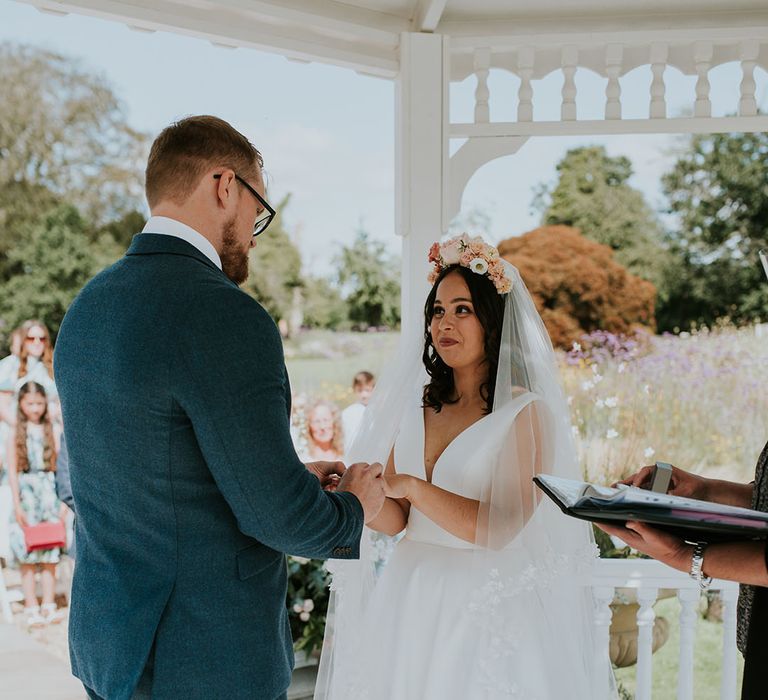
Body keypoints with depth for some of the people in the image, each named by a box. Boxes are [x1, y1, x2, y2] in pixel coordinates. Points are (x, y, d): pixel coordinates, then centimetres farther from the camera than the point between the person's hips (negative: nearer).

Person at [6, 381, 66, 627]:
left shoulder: (52, 432, 6)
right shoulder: (16, 434, 0)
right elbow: (12, 471, -2)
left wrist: (63, 501, 0)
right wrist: (17, 505, -8)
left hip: (49, 490, 2)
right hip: (26, 490, -2)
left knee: (50, 551, 2)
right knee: (28, 552, -2)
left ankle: (48, 605, 7)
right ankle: (31, 607, 2)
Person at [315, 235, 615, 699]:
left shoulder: (527, 413, -10)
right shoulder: (415, 406, 5)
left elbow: (500, 528, -18)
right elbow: (396, 520, 1)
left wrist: (410, 485, -24)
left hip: (487, 609, -4)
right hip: (411, 604, 5)